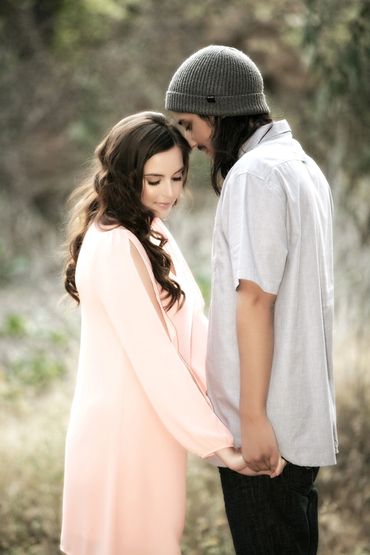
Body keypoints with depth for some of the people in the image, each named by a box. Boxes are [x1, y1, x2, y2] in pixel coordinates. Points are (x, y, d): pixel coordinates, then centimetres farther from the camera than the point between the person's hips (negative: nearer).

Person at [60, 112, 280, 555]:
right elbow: (152, 356, -23)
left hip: (149, 416, 9)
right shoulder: (114, 246, -21)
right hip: (126, 423, -9)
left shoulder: (150, 231, 9)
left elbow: (189, 323, 5)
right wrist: (215, 441, -21)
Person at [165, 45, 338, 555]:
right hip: (304, 413, 9)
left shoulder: (254, 174, -16)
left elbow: (255, 298, -20)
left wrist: (253, 417, -20)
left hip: (266, 420, -9)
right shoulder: (303, 165, 13)